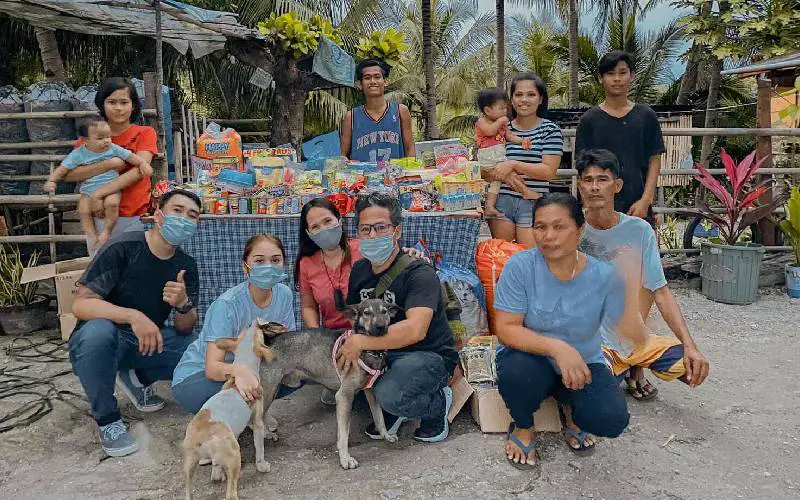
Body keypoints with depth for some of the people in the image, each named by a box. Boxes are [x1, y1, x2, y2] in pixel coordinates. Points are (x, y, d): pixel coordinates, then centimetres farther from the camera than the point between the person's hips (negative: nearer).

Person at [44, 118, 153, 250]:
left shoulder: (113, 149, -1)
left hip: (111, 189, -1)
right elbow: (62, 169, -1)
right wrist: (51, 181, -14)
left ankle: (107, 231, -11)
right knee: (83, 210, -21)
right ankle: (93, 237, -4)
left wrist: (143, 164, -14)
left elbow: (130, 156, 2)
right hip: (88, 191, 1)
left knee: (111, 203, -31)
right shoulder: (78, 154, -2)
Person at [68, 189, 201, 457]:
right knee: (97, 330, -38)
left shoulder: (186, 266, -2)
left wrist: (183, 304, -27)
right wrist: (133, 316, -40)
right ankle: (107, 418, -15)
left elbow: (185, 329, -4)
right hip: (100, 342, -4)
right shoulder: (123, 248, -17)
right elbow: (80, 304, -23)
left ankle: (139, 378, 11)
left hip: (148, 343, 5)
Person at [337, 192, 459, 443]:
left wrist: (360, 342, -31)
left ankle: (438, 403, -1)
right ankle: (393, 409, 7)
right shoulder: (359, 270, 4)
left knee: (389, 395, -35)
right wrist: (349, 343, -11)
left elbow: (415, 330, -34)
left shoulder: (419, 272, -20)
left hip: (429, 355, -7)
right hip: (383, 352, 7)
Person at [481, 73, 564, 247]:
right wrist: (491, 173, -13)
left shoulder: (550, 130, 1)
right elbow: (484, 171, 10)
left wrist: (514, 164, -19)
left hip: (533, 204, -2)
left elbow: (549, 171, -9)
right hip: (501, 201, 3)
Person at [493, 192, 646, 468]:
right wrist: (557, 347, -34)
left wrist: (629, 287, -31)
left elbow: (632, 340, -17)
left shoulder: (604, 275, -13)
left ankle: (570, 406, 15)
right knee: (516, 372, -36)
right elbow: (506, 329, -20)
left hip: (583, 364, 2)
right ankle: (523, 427, 1)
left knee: (612, 420, -24)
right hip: (530, 357, -1)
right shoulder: (520, 266, -16)